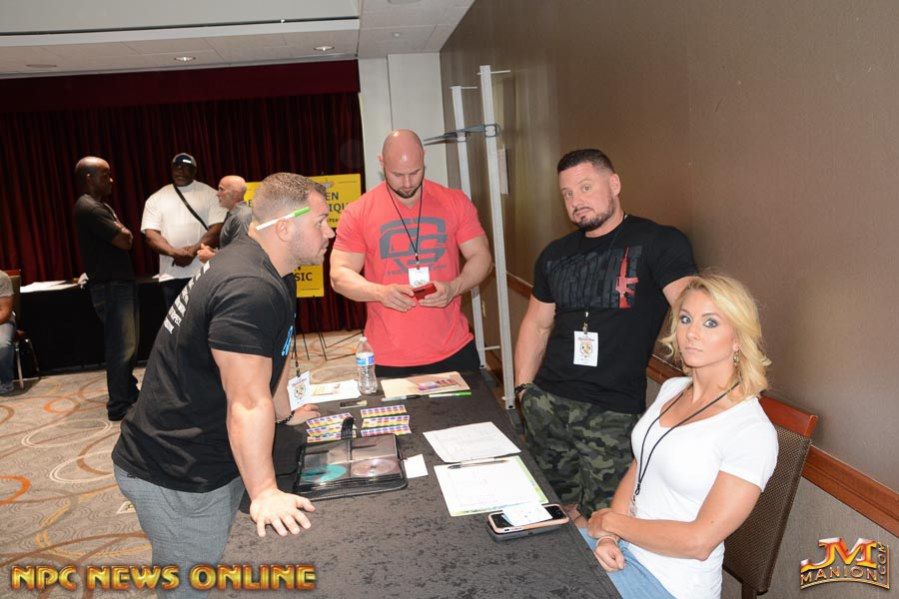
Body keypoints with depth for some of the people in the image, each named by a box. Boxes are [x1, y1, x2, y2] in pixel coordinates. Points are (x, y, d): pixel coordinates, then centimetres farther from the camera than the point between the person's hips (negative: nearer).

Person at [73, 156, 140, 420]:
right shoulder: (88, 208, -15)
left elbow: (127, 237, 15)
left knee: (129, 346, 16)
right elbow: (124, 241, -19)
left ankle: (129, 393, 28)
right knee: (121, 347, -8)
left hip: (123, 282, 10)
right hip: (109, 287, -10)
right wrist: (120, 232, 2)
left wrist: (119, 231, -6)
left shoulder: (102, 206, 18)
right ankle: (118, 406, -1)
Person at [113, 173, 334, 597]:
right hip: (175, 480, -9)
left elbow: (271, 353, 18)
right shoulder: (249, 291, -28)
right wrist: (264, 492, -25)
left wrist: (285, 414, 26)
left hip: (209, 459, 10)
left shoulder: (272, 272, 6)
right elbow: (247, 402, -29)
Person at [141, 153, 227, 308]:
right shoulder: (155, 199, 12)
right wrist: (174, 252, -16)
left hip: (205, 271, -2)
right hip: (171, 274, 2)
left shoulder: (209, 194, 6)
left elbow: (218, 227, -4)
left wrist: (195, 250, -18)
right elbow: (151, 234, 2)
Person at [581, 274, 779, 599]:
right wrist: (608, 536, -8)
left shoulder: (752, 432, -20)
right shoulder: (672, 389, 3)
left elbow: (699, 541, -21)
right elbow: (636, 471, 7)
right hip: (624, 546, 6)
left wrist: (612, 521, -12)